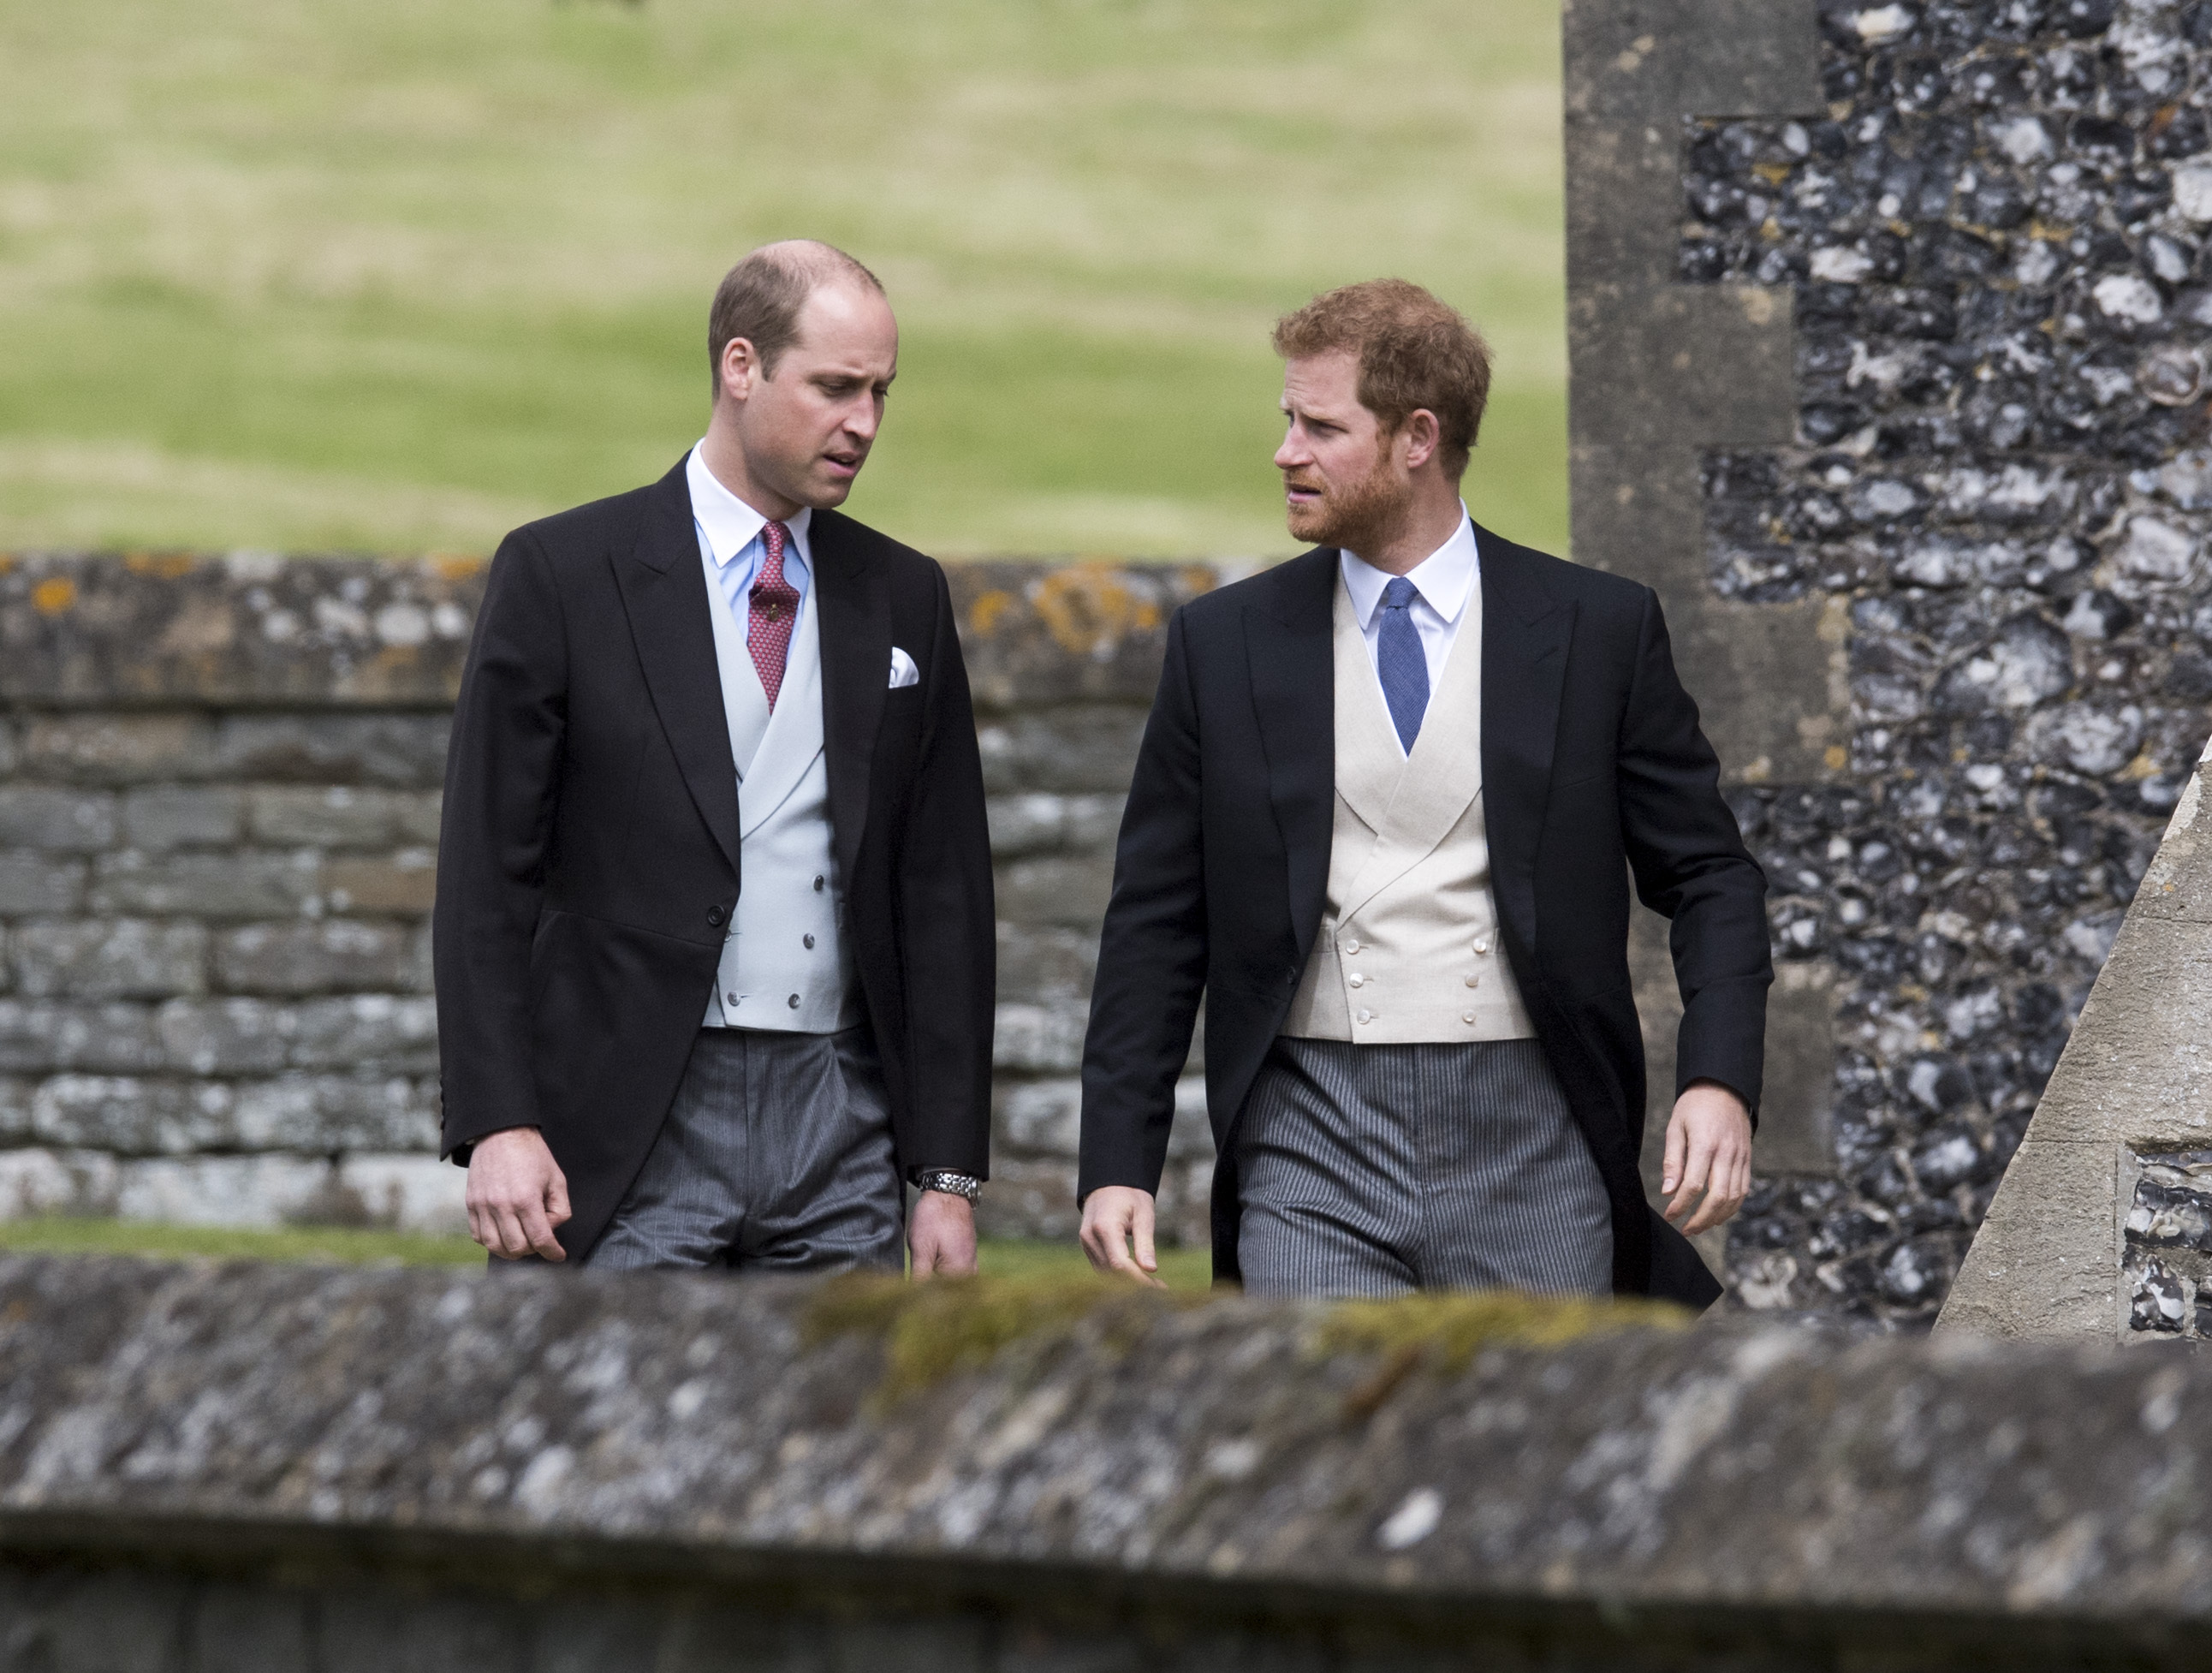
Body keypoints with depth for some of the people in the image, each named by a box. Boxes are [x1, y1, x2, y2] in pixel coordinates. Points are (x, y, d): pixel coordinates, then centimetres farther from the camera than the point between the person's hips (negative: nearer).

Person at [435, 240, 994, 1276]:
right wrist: (498, 1124, -13)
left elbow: (943, 893, 11)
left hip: (837, 1118, 4)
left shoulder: (903, 599, 12)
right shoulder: (560, 574, 0)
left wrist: (950, 1176, 5)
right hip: (631, 1136, -4)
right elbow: (486, 873, -3)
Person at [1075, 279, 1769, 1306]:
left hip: (1529, 1144, 0)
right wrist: (1117, 1165, 1)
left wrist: (1719, 1083, -11)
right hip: (1312, 1146, 0)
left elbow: (1708, 876, 6)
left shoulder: (1598, 631, 4)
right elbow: (1156, 924, 9)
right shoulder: (1225, 643, 7)